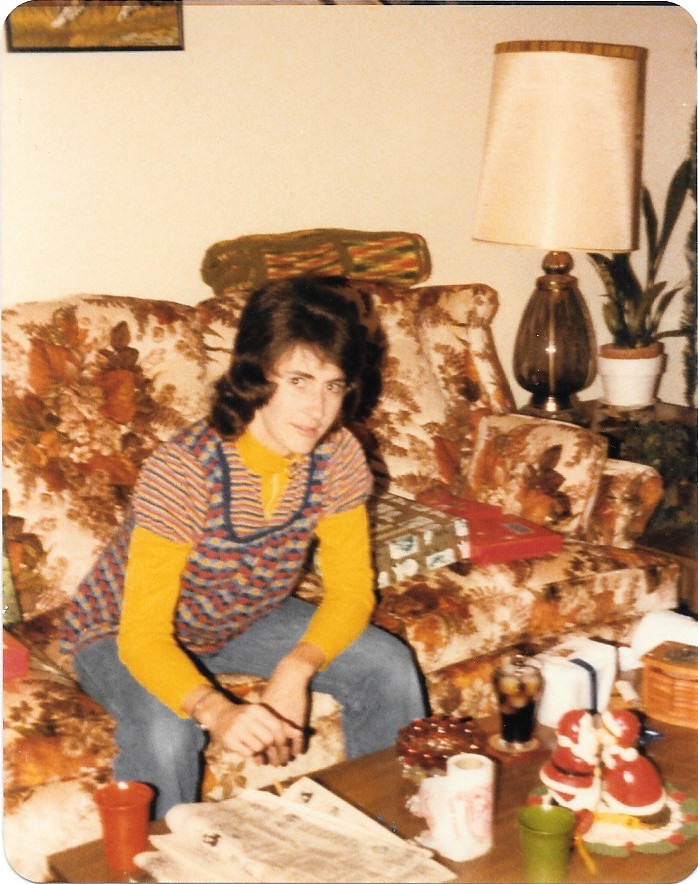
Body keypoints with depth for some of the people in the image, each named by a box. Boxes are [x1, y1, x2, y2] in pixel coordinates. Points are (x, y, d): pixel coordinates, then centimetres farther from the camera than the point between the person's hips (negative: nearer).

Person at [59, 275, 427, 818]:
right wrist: (215, 711, -54)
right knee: (166, 731, -35)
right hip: (123, 635, -5)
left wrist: (296, 669, -30)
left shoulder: (336, 456, -19)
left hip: (246, 621, 5)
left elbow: (351, 590, -11)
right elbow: (143, 635, -36)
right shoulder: (182, 469, -34)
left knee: (390, 667, -10)